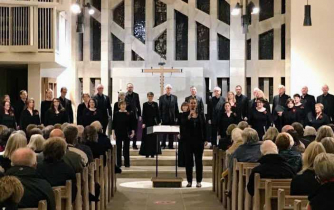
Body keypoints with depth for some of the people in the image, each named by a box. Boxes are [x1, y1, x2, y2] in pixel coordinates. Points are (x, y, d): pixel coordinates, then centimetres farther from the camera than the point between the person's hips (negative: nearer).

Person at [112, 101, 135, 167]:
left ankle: (127, 163, 10)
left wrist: (132, 132, -4)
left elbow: (132, 124, 3)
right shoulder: (116, 114, 0)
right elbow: (113, 125, 1)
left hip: (126, 134, 0)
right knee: (118, 148, 4)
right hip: (118, 134, 0)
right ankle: (119, 163, 10)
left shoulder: (129, 114, 1)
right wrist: (113, 134, -3)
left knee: (126, 148, 4)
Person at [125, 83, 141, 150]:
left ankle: (134, 145, 12)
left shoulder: (136, 95, 6)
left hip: (134, 116, 2)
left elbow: (138, 105, 7)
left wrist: (139, 115, 3)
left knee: (135, 131, 5)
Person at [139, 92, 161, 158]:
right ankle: (147, 153, 5)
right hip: (147, 122, -1)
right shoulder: (145, 104, 2)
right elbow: (143, 114, 0)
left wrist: (158, 122, -1)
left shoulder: (155, 104, 4)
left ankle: (153, 153, 7)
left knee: (154, 137, 1)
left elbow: (157, 114, 4)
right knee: (147, 137, 0)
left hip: (153, 122, 1)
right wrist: (143, 123, -8)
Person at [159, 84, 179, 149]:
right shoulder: (161, 97, 3)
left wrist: (176, 117, 1)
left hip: (172, 118, 2)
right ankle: (163, 145, 8)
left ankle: (171, 145, 9)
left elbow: (176, 108, 7)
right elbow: (160, 109, 2)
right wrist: (160, 118, -4)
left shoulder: (174, 97, 8)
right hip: (164, 118, -1)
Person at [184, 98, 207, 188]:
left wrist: (205, 140, 1)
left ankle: (199, 181, 8)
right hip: (188, 140, -1)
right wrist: (189, 116, -19)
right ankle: (189, 181, 9)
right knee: (188, 160, 2)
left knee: (199, 160, 3)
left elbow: (204, 128, 7)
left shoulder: (201, 115, 7)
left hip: (199, 140, 1)